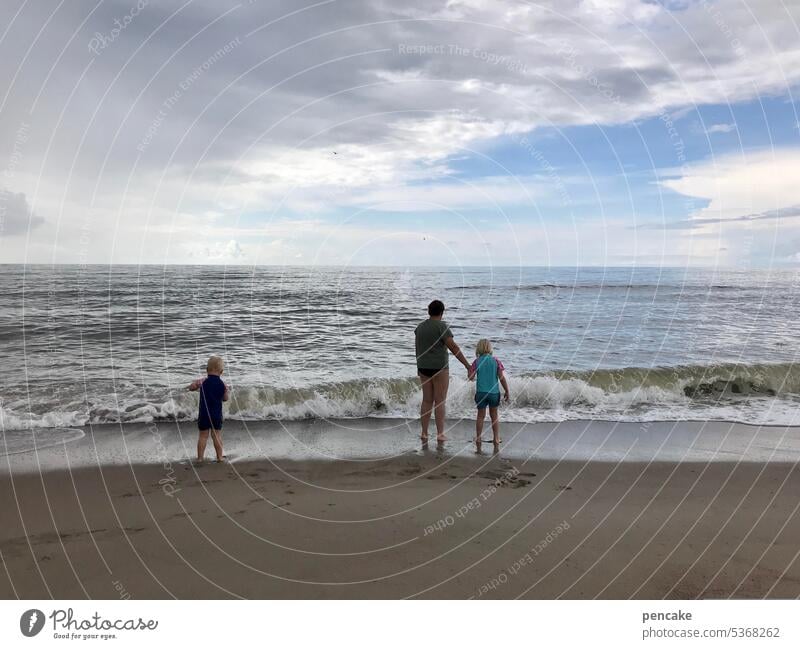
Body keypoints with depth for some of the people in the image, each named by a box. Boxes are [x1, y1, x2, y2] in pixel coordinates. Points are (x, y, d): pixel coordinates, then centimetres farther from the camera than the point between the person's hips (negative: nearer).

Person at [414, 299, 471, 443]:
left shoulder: (420, 326, 7)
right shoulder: (442, 326, -13)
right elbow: (453, 347, -18)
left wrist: (419, 367, 25)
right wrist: (467, 365, -16)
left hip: (424, 367, 6)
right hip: (439, 367, -6)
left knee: (427, 400, 11)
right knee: (440, 401, 1)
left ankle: (424, 433, 12)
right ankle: (440, 434, 3)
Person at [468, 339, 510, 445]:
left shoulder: (476, 361, -4)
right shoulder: (496, 361, -3)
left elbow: (471, 377, -4)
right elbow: (502, 377, -6)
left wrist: (469, 368, 17)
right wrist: (506, 391, 2)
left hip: (481, 392, 0)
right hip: (494, 392, 1)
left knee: (481, 416, 11)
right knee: (494, 415, 14)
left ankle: (478, 438, 13)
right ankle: (496, 438, 16)